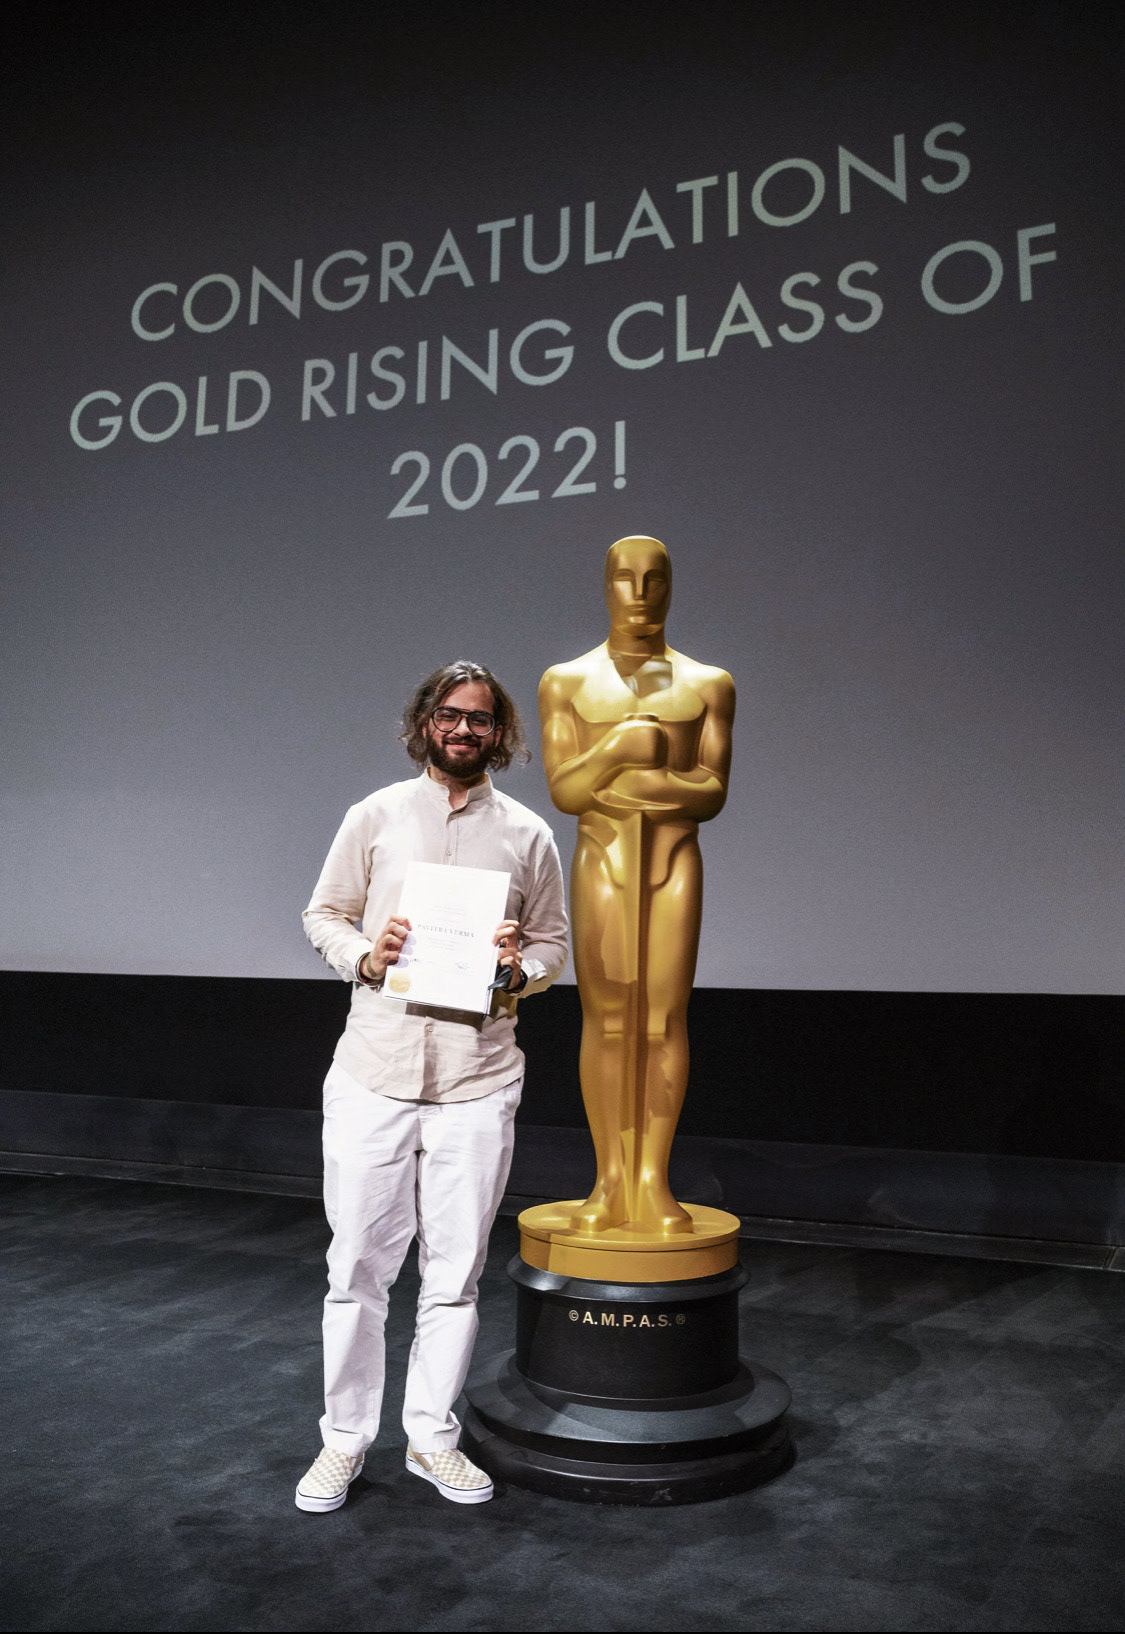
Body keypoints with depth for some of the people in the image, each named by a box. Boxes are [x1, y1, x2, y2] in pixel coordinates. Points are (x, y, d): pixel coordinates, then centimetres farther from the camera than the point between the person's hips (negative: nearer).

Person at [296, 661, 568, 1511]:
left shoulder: (527, 835, 6)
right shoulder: (375, 816, 6)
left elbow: (554, 943, 12)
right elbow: (323, 913, 10)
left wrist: (520, 969, -10)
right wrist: (364, 956, -10)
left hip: (477, 1081, 1)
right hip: (373, 1075, 0)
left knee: (456, 1274, 10)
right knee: (359, 1267, 7)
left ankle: (433, 1436, 29)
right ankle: (345, 1439, 26)